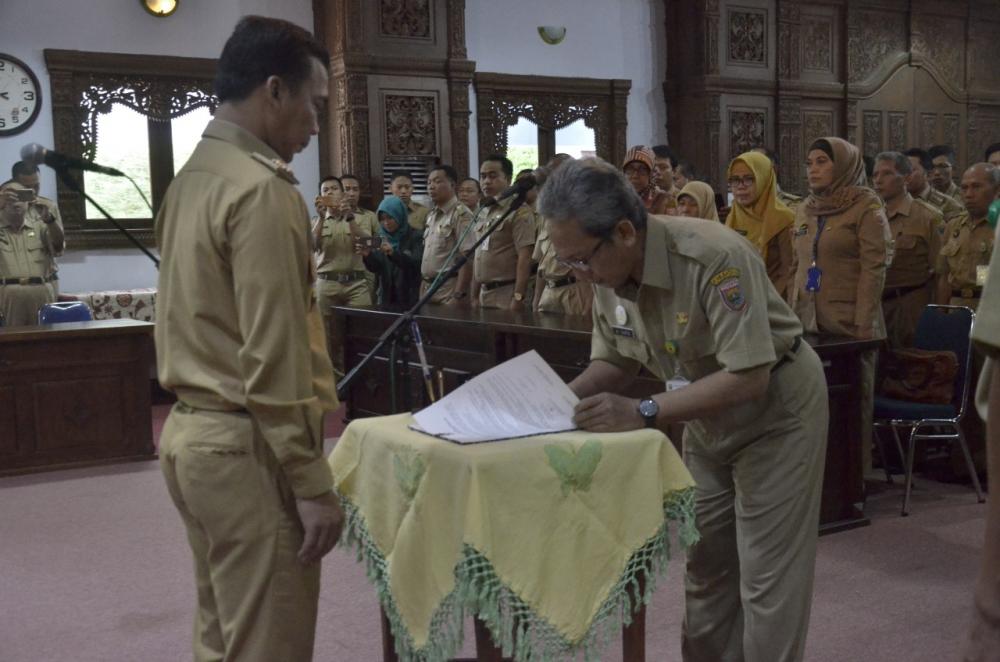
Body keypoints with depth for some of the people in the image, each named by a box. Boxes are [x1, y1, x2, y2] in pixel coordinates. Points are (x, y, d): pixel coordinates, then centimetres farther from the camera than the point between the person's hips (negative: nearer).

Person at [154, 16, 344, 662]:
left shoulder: (191, 179, 12)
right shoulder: (261, 189, -16)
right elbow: (273, 356, -21)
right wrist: (313, 482, -16)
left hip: (190, 432, 9)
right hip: (246, 445, -9)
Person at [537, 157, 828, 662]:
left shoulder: (715, 257, -34)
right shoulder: (608, 273, -12)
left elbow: (749, 376, -36)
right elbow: (615, 362, 1)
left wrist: (642, 413, -39)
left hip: (775, 408, -7)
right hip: (707, 417, 7)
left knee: (766, 578, -1)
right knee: (704, 567, 15)